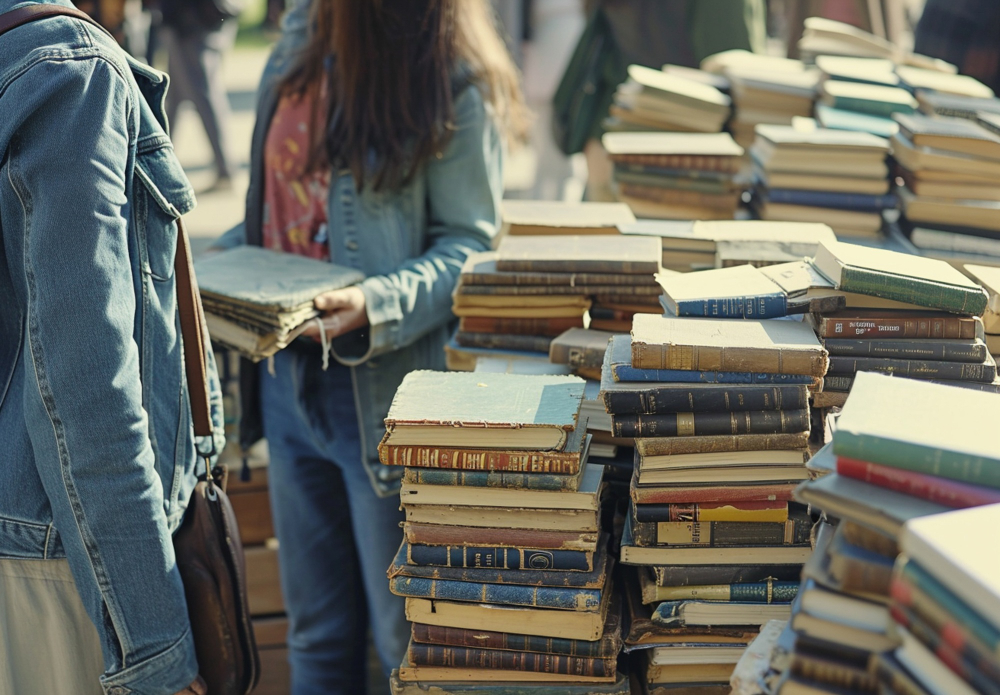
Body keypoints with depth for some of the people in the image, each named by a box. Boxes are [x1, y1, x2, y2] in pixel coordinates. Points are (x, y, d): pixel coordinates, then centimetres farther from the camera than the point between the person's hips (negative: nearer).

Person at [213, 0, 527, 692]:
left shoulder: (452, 87, -13)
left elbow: (468, 245, -12)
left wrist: (374, 305, -27)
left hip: (383, 387, -6)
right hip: (287, 372, 6)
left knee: (409, 635, 7)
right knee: (316, 633, 19)